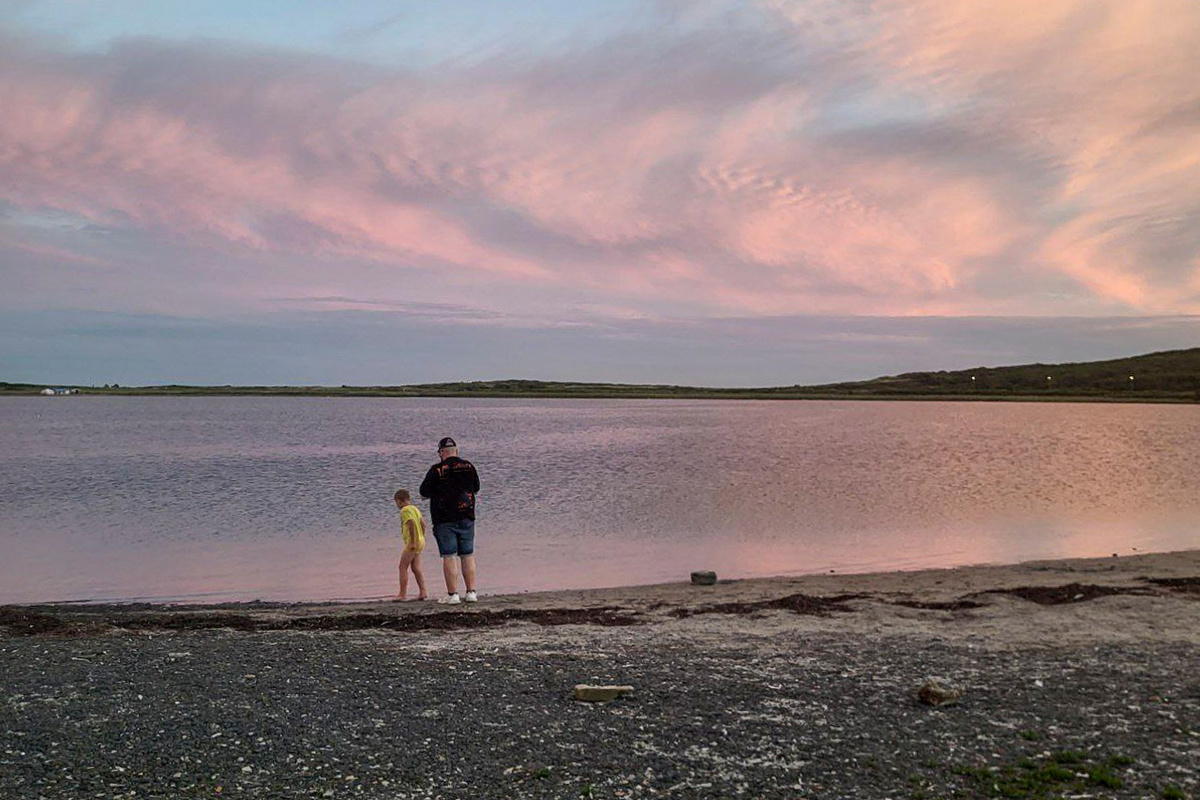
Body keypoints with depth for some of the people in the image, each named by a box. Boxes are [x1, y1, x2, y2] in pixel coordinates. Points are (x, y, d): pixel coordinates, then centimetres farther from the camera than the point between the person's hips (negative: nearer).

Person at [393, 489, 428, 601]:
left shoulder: (405, 510, -12)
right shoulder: (415, 508, 15)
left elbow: (411, 523, -24)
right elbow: (423, 524, 17)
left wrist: (413, 541, -23)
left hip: (412, 542, -9)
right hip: (420, 541, 9)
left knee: (403, 567, -1)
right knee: (416, 568, 9)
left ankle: (403, 594, 0)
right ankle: (423, 591, 4)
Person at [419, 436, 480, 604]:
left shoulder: (437, 470, -10)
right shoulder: (468, 466, 3)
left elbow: (424, 492, -6)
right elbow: (476, 487, 17)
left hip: (445, 520, -4)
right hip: (467, 518, 4)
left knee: (449, 557, -1)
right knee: (468, 555, 10)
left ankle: (452, 595, -3)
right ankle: (471, 592, 11)